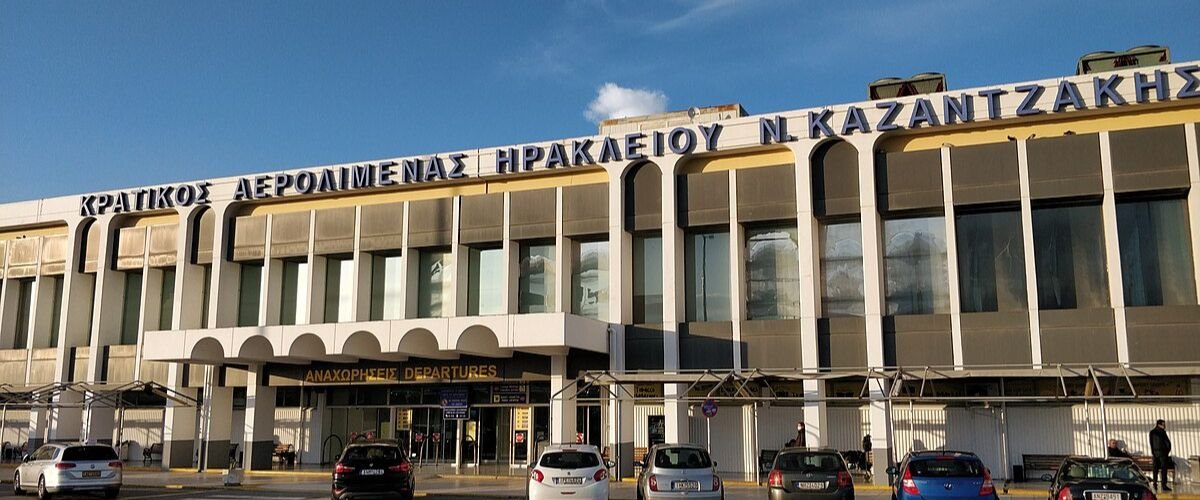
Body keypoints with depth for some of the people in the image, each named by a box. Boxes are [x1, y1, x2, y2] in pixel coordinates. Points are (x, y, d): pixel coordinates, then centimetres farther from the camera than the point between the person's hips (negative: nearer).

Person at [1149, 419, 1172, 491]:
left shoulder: (1152, 432, 8)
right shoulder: (1162, 432, -11)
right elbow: (1168, 442, -9)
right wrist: (1168, 450, 5)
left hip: (1155, 452, 6)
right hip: (1162, 452, -6)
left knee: (1155, 469, 9)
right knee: (1164, 469, -3)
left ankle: (1155, 485, 8)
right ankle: (1164, 486, -6)